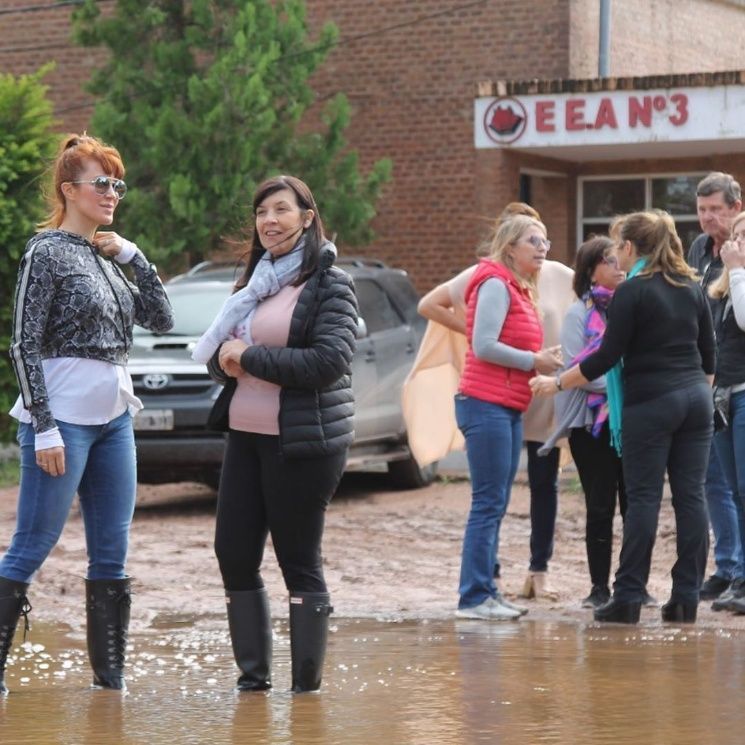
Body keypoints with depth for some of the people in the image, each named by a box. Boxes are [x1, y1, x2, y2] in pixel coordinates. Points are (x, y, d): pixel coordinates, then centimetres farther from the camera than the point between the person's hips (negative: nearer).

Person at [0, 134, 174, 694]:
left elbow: (162, 319, 14)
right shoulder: (48, 252, -7)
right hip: (64, 419, -8)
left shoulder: (104, 256, 15)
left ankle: (111, 679, 15)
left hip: (114, 418, 8)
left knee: (112, 558, 8)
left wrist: (132, 255, 5)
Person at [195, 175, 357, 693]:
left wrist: (250, 357, -15)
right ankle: (254, 672, 16)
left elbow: (331, 360, -18)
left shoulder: (329, 283, -6)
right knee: (234, 555, 6)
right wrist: (224, 356, -8)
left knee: (300, 561, -2)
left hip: (303, 441, -7)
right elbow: (219, 354, 17)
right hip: (245, 436, 7)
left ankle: (307, 680, 7)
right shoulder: (255, 282, 15)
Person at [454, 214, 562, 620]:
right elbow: (484, 346, -17)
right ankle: (473, 597, -9)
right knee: (488, 503, -10)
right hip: (487, 404, -10)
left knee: (495, 505, 11)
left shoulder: (520, 289, 19)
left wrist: (542, 360, 5)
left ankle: (485, 591, 14)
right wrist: (534, 361, -13)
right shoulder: (496, 284, -10)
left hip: (508, 408, 10)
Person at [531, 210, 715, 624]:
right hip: (696, 401, 6)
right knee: (691, 496, 4)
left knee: (644, 498, -4)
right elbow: (709, 355, 14)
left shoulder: (632, 292, -8)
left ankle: (629, 598, -4)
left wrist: (557, 384, -1)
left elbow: (607, 357, -10)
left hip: (649, 403, -6)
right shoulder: (693, 288, 11)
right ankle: (687, 597, 4)